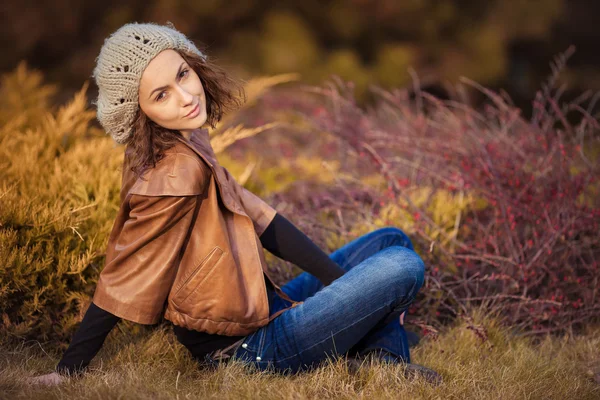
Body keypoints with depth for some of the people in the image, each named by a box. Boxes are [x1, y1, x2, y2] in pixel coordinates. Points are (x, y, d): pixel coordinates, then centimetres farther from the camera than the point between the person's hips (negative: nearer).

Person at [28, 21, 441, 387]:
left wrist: (347, 283, 1)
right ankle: (381, 361, 14)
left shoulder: (188, 147, 2)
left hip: (260, 313, 9)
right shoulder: (177, 174, -27)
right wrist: (68, 372, -14)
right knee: (404, 268, -12)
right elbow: (121, 283, -21)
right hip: (248, 348, -9)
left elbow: (262, 221, 3)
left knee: (391, 241, 17)